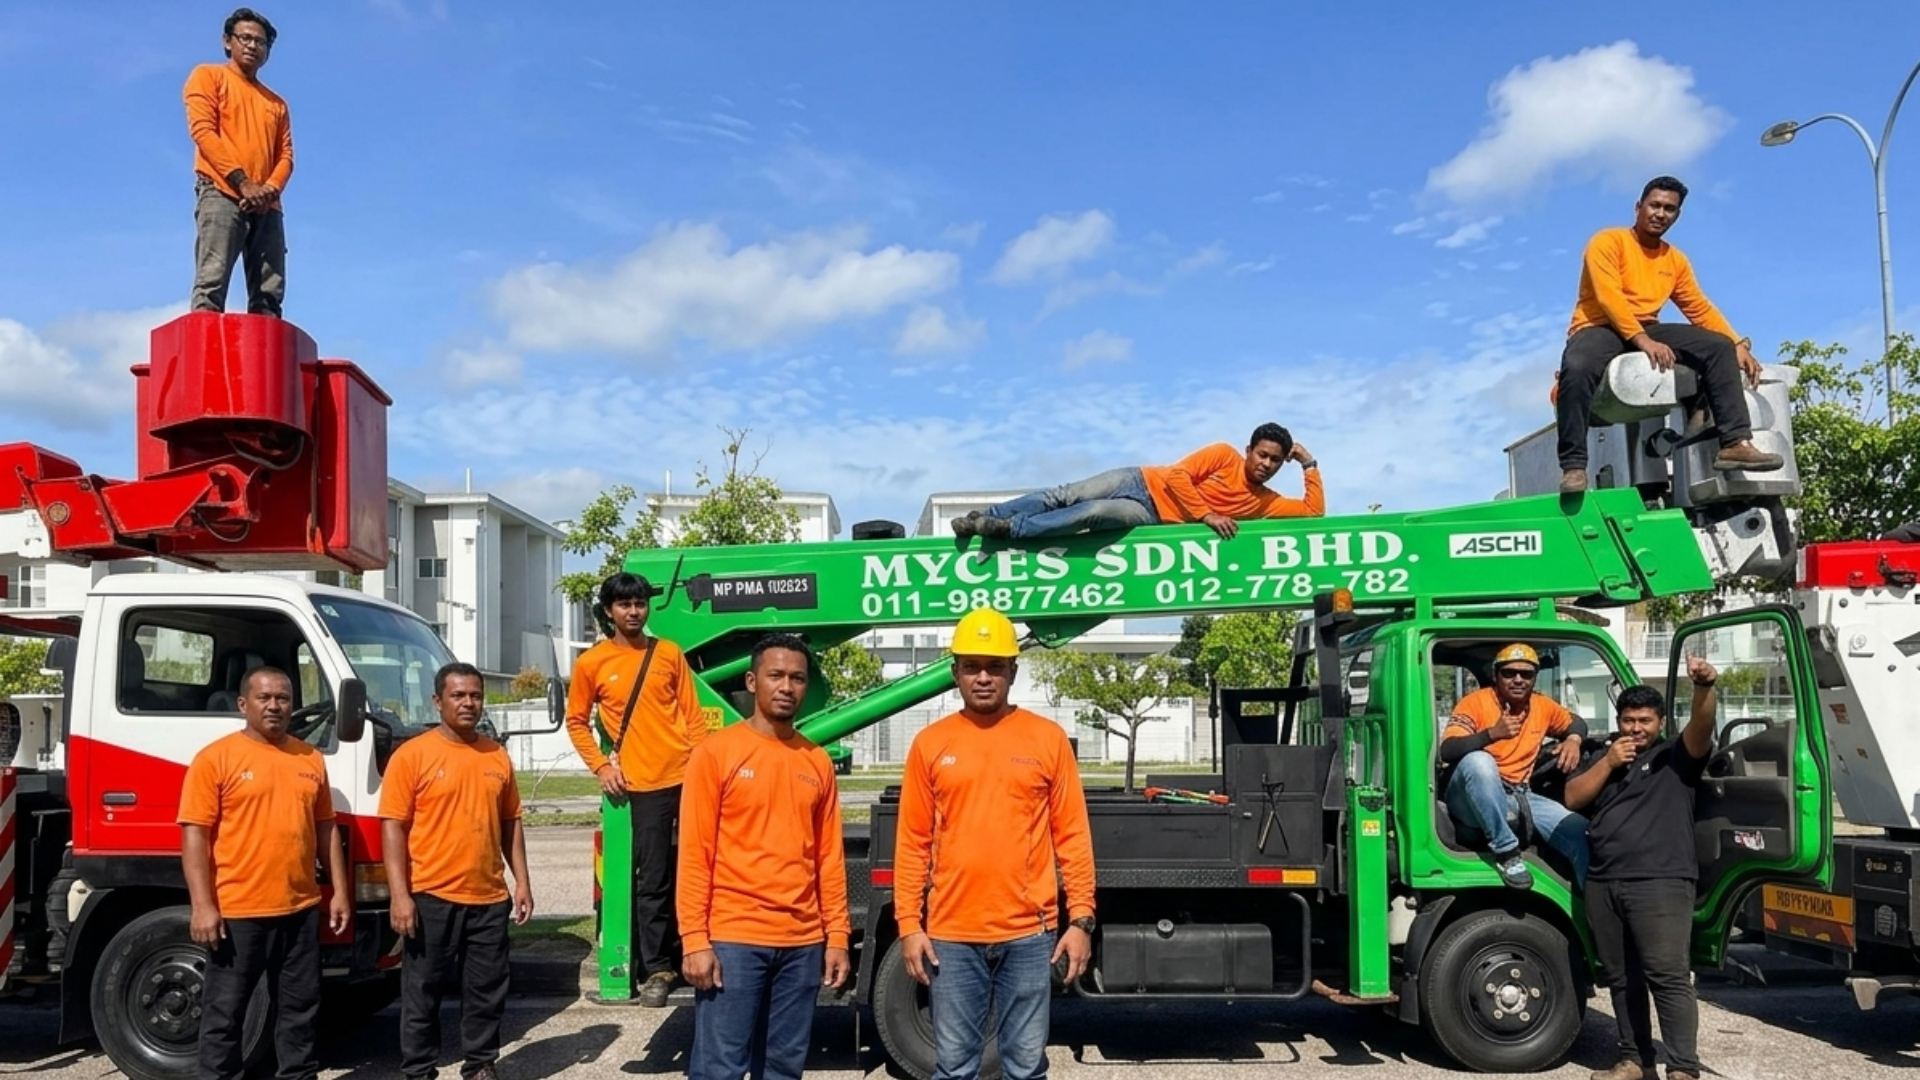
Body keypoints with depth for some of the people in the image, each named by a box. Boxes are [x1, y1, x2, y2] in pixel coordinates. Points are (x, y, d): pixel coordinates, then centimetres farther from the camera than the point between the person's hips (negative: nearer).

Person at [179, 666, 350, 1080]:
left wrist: (340, 891, 9)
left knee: (300, 1008, 13)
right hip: (237, 911, -5)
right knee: (224, 1013, 5)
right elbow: (194, 834, -9)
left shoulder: (310, 759, 10)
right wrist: (202, 906, -15)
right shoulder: (216, 758, -5)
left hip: (301, 909, 5)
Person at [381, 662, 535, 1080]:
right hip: (431, 897, -4)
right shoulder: (412, 755, -6)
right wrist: (401, 895, -14)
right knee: (423, 992, 6)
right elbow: (393, 827, -8)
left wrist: (522, 881, 8)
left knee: (487, 992, 11)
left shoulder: (497, 756, 9)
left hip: (490, 898, 4)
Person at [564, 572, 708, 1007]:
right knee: (653, 880, 2)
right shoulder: (591, 663, 2)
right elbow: (576, 721, 10)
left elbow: (692, 714, 8)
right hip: (643, 785, -1)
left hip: (687, 776, 2)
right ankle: (657, 970, 12)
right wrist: (601, 766, -2)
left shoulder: (669, 653, 7)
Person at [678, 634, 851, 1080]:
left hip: (803, 943, 4)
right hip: (733, 939, -4)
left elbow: (829, 857, 11)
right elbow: (695, 853, -6)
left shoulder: (818, 763, 10)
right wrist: (695, 939, -11)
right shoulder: (716, 752, -3)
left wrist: (837, 935, 6)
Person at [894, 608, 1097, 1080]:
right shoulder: (930, 743, 4)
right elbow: (913, 844, 4)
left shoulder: (1048, 738, 2)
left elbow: (1072, 836, 2)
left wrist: (1080, 919, -3)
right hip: (951, 935, 1)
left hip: (1028, 933, 0)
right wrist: (909, 924, -1)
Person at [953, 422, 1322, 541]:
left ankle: (1007, 528, -21)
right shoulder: (1225, 455, -4)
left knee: (1093, 513, -27)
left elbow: (1314, 510, -1)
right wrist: (1206, 514, -21)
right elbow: (1176, 475, -12)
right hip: (1144, 483, 0)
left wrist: (1310, 464, -7)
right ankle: (985, 517, -1)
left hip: (1153, 517, 0)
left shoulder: (1265, 502, 4)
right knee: (1065, 495, -14)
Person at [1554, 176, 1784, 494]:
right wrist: (1642, 341, -28)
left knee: (1720, 347, -13)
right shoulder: (1608, 242, -2)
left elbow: (1701, 309, 17)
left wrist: (1738, 345, 2)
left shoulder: (1676, 260, 18)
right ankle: (1573, 466, -37)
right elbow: (1609, 297, -16)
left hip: (1648, 330, 6)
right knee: (1577, 367, -40)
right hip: (1600, 328, -6)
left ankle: (1735, 443, -17)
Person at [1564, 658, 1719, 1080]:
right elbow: (1572, 799, 9)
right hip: (1603, 884, 6)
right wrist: (1608, 763, -2)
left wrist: (1704, 687, -33)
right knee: (1621, 978, 11)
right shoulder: (1604, 758, 20)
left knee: (1668, 976, -9)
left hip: (1660, 883, -6)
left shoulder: (1676, 757, 6)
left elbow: (1701, 727, -14)